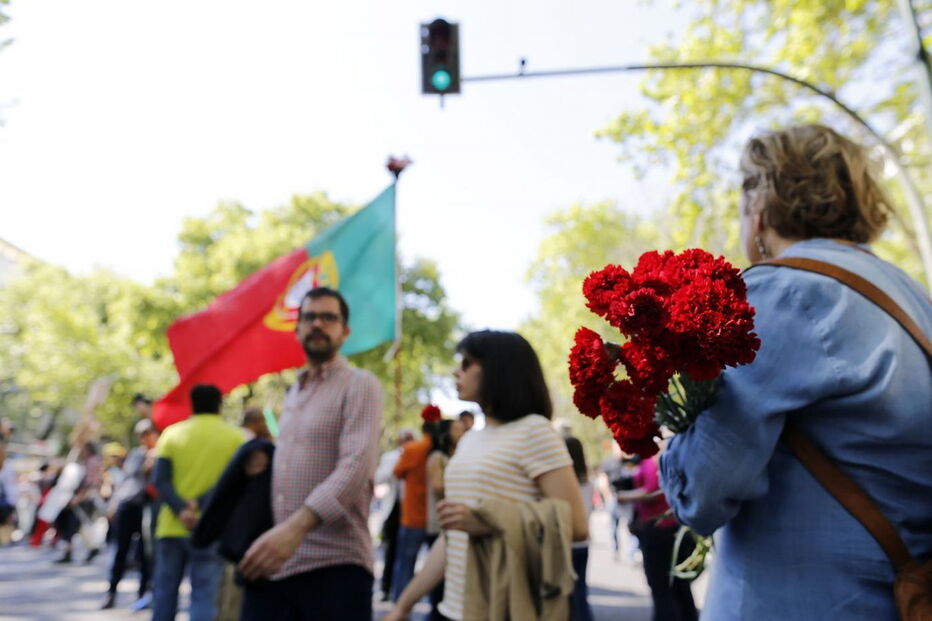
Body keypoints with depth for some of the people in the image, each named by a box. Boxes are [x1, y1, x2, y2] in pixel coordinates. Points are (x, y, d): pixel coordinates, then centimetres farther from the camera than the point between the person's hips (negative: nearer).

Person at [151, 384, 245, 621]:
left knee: (165, 591, 15)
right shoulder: (235, 437, -2)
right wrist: (201, 503, -16)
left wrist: (180, 510, -14)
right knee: (204, 596, 0)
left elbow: (160, 480, -6)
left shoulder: (172, 433, 4)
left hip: (172, 527, 3)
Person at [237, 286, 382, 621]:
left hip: (335, 565, -6)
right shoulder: (292, 393, 19)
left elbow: (356, 466, -19)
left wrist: (296, 527, -30)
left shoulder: (360, 385, -5)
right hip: (270, 563, 7)